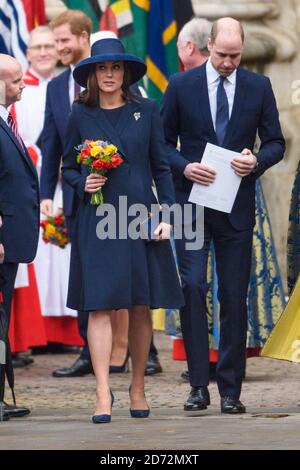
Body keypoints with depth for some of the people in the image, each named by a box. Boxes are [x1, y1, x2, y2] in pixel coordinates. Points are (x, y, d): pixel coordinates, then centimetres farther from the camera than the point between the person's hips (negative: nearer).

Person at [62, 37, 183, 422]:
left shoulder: (146, 112, 6)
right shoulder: (80, 115, 5)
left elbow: (161, 167, 7)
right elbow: (68, 168, 12)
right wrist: (83, 184, -9)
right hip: (97, 220, -1)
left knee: (141, 306, 4)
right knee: (100, 305, -9)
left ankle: (138, 390, 18)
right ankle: (103, 396, -12)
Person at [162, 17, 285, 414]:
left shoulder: (259, 87, 4)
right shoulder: (181, 86, 1)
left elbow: (276, 142, 8)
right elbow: (163, 143, 6)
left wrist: (257, 161, -13)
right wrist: (184, 168, -13)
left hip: (237, 206, 1)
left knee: (235, 296, 3)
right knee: (192, 288, -10)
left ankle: (230, 389, 8)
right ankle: (199, 385, -7)